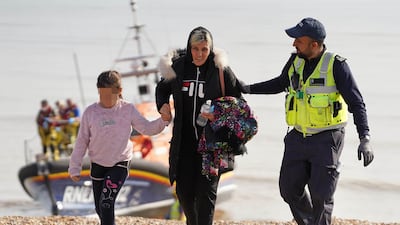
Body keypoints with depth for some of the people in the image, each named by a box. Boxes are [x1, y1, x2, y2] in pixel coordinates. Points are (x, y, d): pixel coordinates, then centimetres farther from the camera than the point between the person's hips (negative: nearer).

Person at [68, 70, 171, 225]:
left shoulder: (127, 109, -8)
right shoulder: (91, 112, -7)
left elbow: (147, 128, -3)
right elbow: (82, 141, 0)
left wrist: (163, 120, -22)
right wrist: (75, 168, 1)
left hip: (119, 165, -3)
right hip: (97, 165, 3)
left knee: (106, 204, -19)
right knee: (100, 208, 11)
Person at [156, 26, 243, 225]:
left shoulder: (221, 70, -7)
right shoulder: (177, 67, 1)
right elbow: (163, 89, 21)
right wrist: (163, 107, 3)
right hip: (184, 140, 3)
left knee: (206, 191, -7)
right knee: (184, 189, 8)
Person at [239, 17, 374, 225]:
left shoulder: (335, 65, -15)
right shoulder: (296, 61, 2)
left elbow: (356, 103, -16)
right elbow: (280, 84, 24)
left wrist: (364, 139, -25)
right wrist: (248, 89, 18)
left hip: (327, 139, -6)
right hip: (299, 136, 6)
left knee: (320, 195, -7)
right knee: (289, 189, 9)